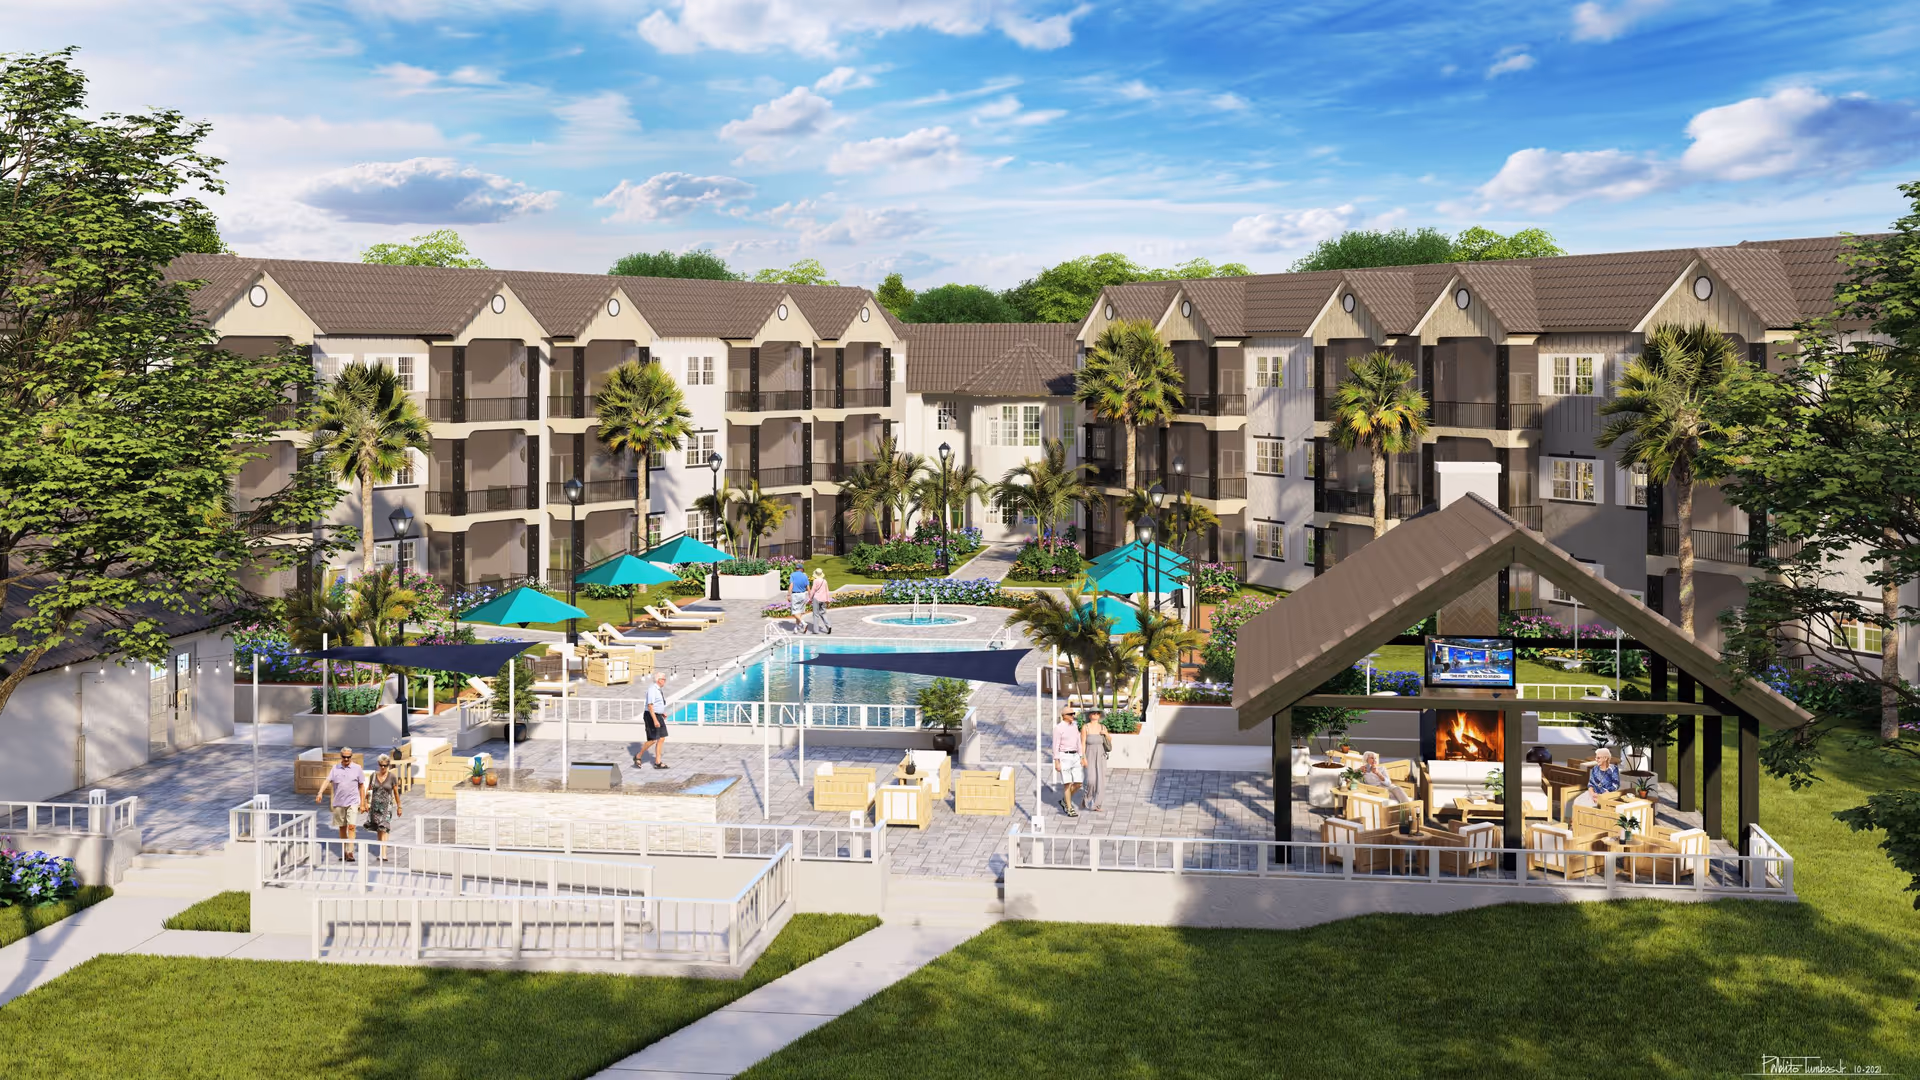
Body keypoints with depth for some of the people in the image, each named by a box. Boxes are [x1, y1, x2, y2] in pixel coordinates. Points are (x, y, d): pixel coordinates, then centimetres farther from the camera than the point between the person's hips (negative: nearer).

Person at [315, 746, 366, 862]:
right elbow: (327, 781, -4)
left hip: (352, 802, -3)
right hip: (338, 803, 3)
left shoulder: (357, 769, 2)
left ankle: (350, 852, -15)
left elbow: (361, 786, 6)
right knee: (342, 827, 9)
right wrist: (320, 793, -22)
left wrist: (362, 803, 3)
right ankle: (344, 851, 20)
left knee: (351, 826, -13)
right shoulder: (335, 769, 6)